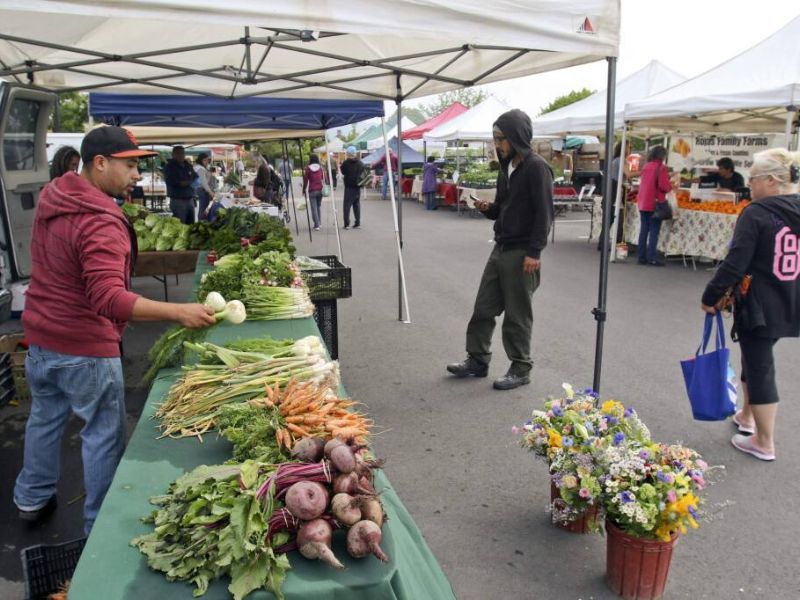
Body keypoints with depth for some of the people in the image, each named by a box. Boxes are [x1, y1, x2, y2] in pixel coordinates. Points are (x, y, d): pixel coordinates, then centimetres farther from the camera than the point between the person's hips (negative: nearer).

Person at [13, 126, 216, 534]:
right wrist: (179, 312, -42)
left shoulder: (52, 198, 3)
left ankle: (32, 499, 44)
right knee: (104, 433, 7)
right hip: (84, 347, -9)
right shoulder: (99, 222, -26)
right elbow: (110, 299, -35)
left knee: (45, 416, 25)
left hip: (39, 335, 9)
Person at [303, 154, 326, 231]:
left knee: (314, 208, -1)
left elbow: (305, 180, -2)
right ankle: (319, 223, 20)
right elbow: (324, 178, 5)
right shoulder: (321, 168, 3)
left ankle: (317, 225, -7)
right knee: (319, 206, 18)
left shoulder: (308, 169, -4)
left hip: (312, 190, -3)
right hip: (320, 190, 3)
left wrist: (304, 190, 8)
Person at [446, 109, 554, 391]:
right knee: (483, 307, 12)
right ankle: (478, 359, 25)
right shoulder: (507, 167, 14)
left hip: (522, 254, -8)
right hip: (500, 249, 8)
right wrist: (486, 207, -1)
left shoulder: (536, 167, -12)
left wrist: (534, 252, -22)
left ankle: (521, 369, 16)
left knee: (517, 314, 1)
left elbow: (544, 213, -17)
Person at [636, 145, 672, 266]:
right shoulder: (661, 167, -10)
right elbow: (664, 186, -14)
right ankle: (652, 258, -4)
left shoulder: (646, 166, 9)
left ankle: (642, 257, 12)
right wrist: (671, 186, 6)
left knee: (643, 231, 10)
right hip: (655, 204, -6)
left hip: (643, 203, 6)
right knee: (654, 232, -3)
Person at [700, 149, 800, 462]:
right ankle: (747, 416, 42)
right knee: (756, 358, 24)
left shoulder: (757, 214, -16)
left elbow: (735, 264, -18)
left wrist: (711, 297, -7)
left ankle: (764, 443, 14)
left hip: (759, 306, -7)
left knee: (759, 368, 4)